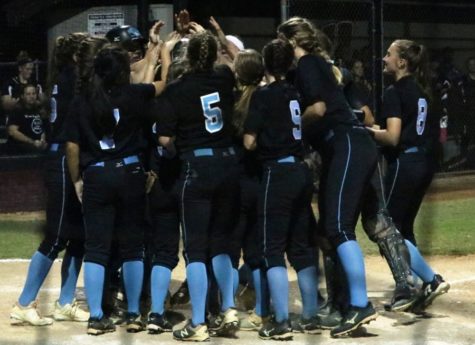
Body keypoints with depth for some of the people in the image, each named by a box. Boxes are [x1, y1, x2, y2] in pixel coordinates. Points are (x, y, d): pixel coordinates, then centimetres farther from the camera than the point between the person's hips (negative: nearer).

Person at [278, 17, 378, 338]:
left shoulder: (307, 63, -5)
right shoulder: (316, 64, 23)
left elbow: (318, 108, -16)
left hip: (348, 146, -10)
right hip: (346, 148, 10)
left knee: (338, 226, -15)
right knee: (334, 226, 10)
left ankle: (361, 305, -20)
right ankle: (344, 300, 12)